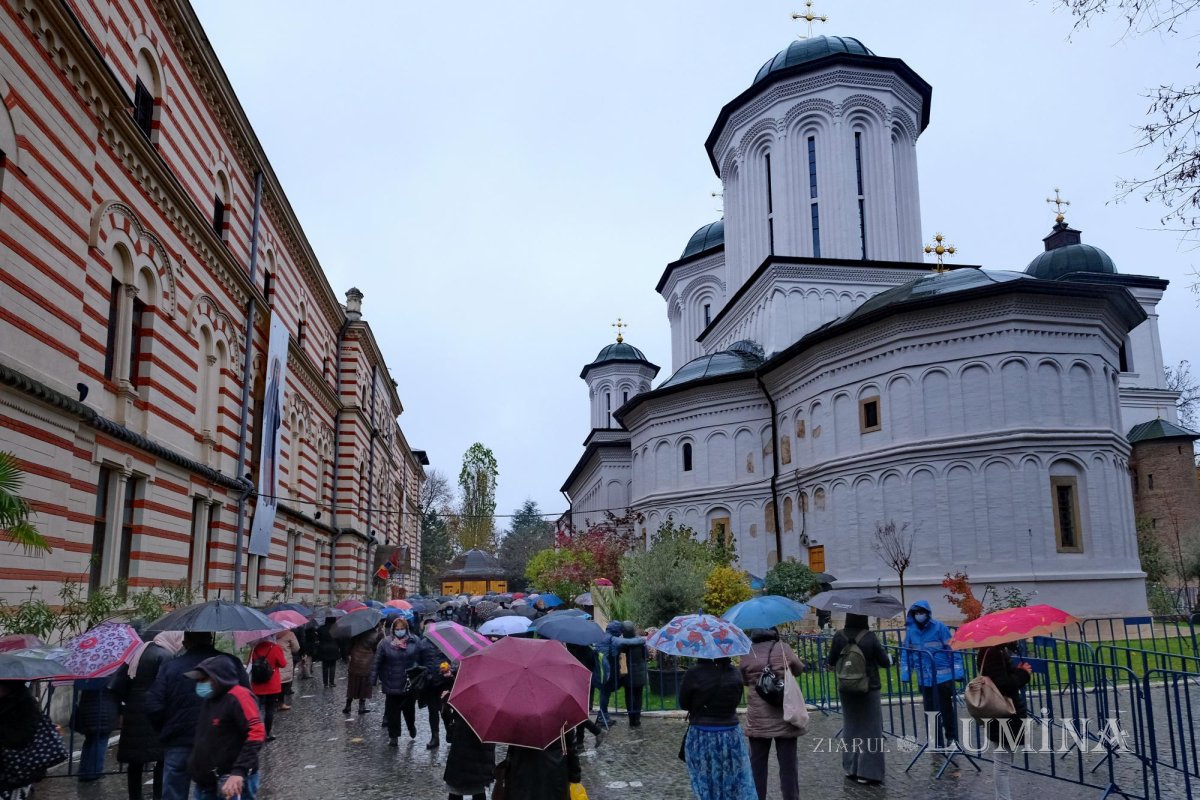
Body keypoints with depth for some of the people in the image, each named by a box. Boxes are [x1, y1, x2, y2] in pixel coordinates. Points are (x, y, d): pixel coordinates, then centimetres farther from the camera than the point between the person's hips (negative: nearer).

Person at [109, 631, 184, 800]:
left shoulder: (140, 651, 15)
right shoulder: (165, 656, -11)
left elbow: (117, 683, 15)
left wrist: (125, 706, 18)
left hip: (133, 713, 8)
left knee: (135, 759, 13)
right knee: (162, 757, -2)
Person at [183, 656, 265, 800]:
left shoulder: (238, 698, -16)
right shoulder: (207, 700, 12)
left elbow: (257, 733, -25)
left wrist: (239, 771, -31)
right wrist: (196, 768, 15)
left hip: (233, 780, -9)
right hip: (206, 782, 9)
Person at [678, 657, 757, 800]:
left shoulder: (693, 674, -16)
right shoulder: (735, 673, -6)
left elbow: (683, 704, -3)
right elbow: (737, 701, 7)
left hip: (701, 739, -2)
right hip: (731, 736, 2)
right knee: (738, 788, 14)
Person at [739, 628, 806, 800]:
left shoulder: (747, 654, -5)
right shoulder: (783, 648, -7)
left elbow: (743, 680, 7)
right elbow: (799, 669, 9)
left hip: (758, 718, 1)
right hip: (784, 716, -1)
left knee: (757, 763, 12)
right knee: (788, 763, 8)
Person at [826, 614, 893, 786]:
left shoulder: (839, 636, -8)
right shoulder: (870, 637, -15)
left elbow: (831, 662, 0)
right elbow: (885, 662, -7)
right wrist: (890, 658, 16)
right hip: (869, 689, -3)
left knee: (850, 726, 15)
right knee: (870, 728, 5)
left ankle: (850, 768, 22)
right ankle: (867, 771, 4)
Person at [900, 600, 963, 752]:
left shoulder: (939, 627, -9)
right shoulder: (910, 630, 2)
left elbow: (952, 648, -5)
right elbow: (906, 653, 10)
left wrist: (957, 671, -8)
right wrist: (905, 674, 5)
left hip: (943, 677, -4)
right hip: (924, 678, 4)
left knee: (947, 709, 6)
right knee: (931, 711, 10)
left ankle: (952, 738, 22)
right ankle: (938, 743, 20)